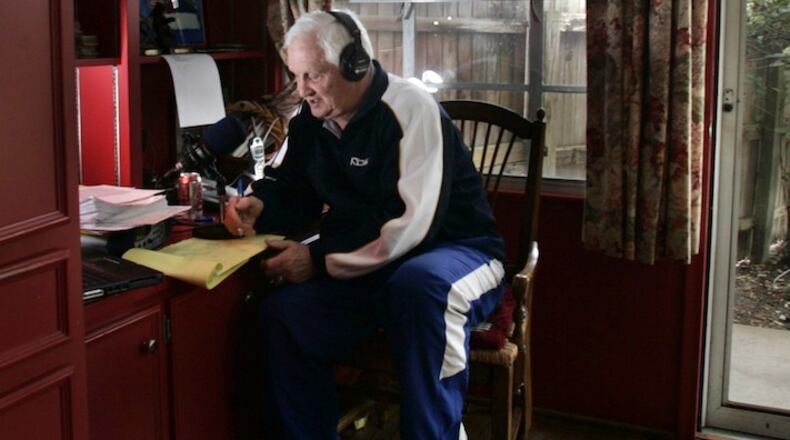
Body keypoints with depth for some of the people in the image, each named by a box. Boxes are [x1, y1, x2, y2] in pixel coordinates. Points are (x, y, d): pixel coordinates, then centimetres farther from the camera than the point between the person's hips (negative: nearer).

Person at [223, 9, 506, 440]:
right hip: (367, 267, 6)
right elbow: (292, 187, 17)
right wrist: (259, 205, -8)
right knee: (282, 314, -14)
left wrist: (320, 260, -24)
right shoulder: (310, 118, 3)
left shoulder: (410, 109, -19)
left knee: (420, 286, -40)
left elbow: (411, 227, -26)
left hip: (455, 251, -6)